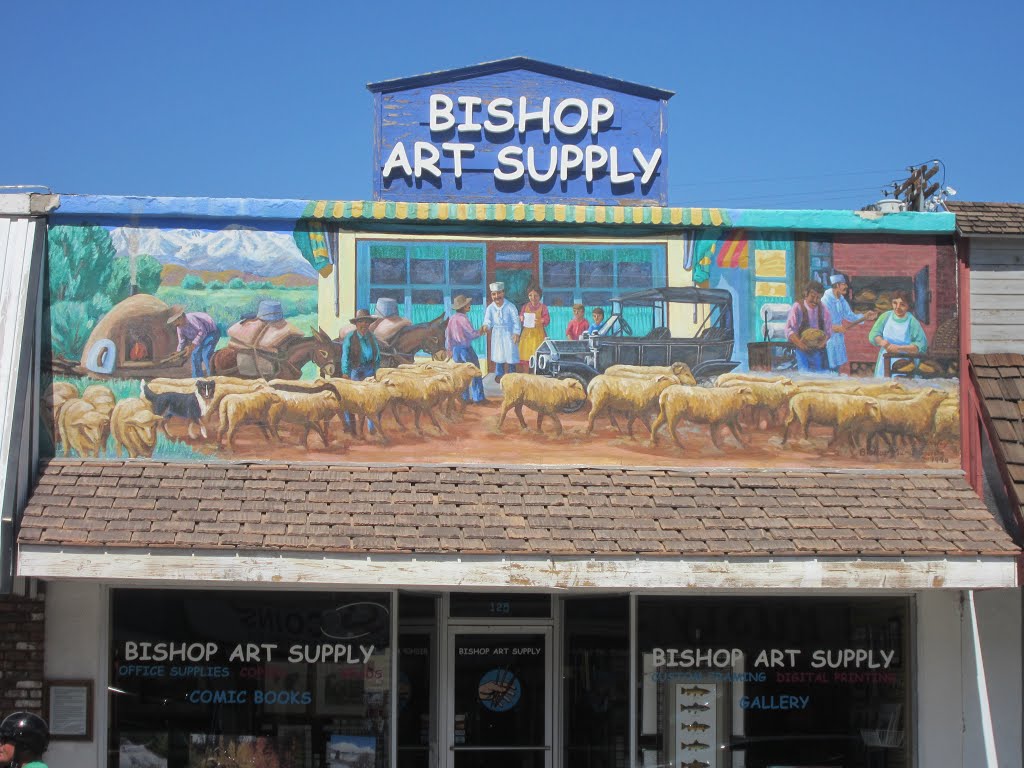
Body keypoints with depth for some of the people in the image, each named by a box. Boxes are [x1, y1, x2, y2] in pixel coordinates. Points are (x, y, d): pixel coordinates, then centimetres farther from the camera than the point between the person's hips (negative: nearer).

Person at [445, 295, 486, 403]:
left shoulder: (452, 318, 4)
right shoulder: (463, 319, -19)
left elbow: (447, 334, 11)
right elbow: (472, 334, -16)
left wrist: (449, 348, 20)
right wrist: (481, 332, 2)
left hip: (456, 349, 8)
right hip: (466, 349, -8)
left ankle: (465, 397, 16)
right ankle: (478, 397, 4)